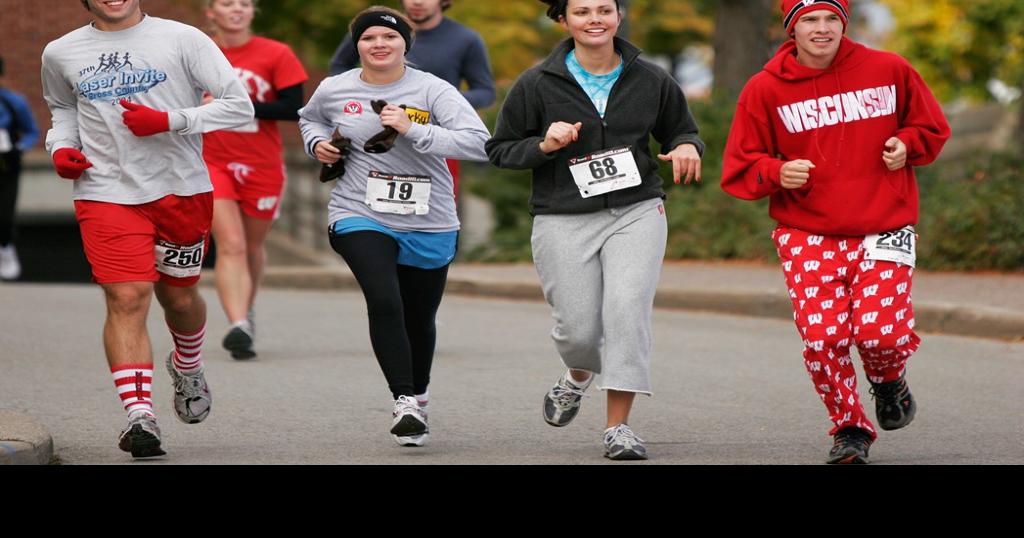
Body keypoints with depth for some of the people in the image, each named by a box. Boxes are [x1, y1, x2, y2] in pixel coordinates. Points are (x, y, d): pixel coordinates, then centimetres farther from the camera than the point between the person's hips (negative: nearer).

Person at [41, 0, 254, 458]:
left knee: (178, 296, 14)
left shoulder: (182, 39, -4)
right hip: (106, 193, 0)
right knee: (127, 299, -15)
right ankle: (139, 416, -18)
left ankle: (187, 369, 47)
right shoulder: (60, 54, 7)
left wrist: (168, 121, -16)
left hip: (182, 191, 0)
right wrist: (61, 147, 7)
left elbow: (240, 107, -6)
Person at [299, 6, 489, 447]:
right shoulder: (334, 90, 1)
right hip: (361, 217, 0)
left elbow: (478, 143, -20)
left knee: (419, 319, 15)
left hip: (428, 225, 0)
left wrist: (412, 130, -25)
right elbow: (310, 117, 26)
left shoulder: (432, 91, -9)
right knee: (384, 303, -23)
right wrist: (316, 143, 3)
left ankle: (419, 395, 41)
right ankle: (404, 402, -17)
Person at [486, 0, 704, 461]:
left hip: (636, 213, 0)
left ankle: (618, 427, -10)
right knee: (578, 330, -1)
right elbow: (499, 150, 5)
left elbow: (680, 129, 19)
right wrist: (544, 145, -13)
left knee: (627, 310, -18)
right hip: (563, 220, 0)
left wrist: (687, 147, -5)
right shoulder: (537, 85, -1)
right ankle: (578, 376, 38)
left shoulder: (650, 80, 4)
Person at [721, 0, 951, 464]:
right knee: (822, 336, -13)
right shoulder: (765, 90, -1)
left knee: (879, 330, -15)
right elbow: (738, 169, 3)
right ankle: (849, 428, 12)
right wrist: (776, 173, -17)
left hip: (884, 227, 0)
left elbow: (931, 128, 17)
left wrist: (906, 146, -4)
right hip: (808, 235, 0)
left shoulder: (889, 71, 2)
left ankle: (889, 381, 24)